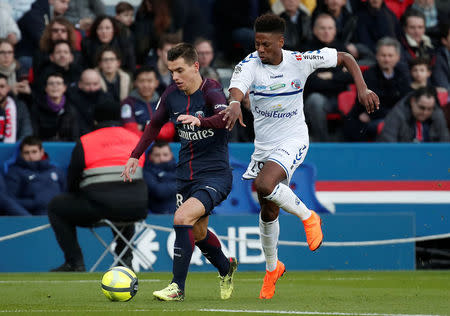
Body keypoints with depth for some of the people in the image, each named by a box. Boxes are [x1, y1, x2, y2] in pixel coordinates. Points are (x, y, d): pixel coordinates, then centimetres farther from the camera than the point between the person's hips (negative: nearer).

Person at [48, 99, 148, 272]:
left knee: (56, 205, 19)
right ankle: (125, 258, 31)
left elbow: (72, 182, 11)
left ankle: (75, 262, 9)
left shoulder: (84, 142, 6)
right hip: (136, 209, 4)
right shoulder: (136, 138, 18)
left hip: (98, 208, -4)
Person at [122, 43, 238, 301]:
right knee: (198, 233, 17)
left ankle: (178, 287, -18)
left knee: (183, 217, -25)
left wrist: (200, 121, -56)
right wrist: (135, 156, 14)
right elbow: (155, 125, 20)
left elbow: (226, 118, -38)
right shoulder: (172, 95, 2)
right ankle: (226, 269, 47)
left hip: (215, 175, -7)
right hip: (186, 173, 7)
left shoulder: (211, 91, -17)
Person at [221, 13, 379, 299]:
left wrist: (362, 88, -13)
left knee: (263, 185, -32)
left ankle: (307, 216, -7)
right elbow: (237, 87, -34)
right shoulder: (250, 64, -12)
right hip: (264, 145, 4)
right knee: (268, 213, 12)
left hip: (293, 141, -3)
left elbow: (344, 58, 0)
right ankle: (272, 268, 35)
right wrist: (235, 104, -58)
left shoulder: (301, 61, -12)